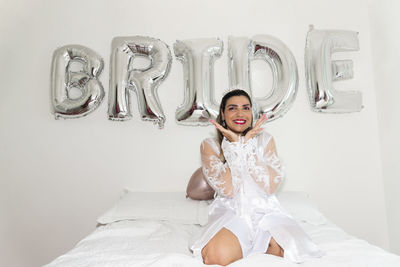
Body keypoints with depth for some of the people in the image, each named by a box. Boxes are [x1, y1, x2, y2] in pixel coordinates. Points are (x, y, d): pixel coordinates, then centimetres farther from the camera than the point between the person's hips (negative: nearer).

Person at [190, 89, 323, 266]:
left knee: (294, 247, -27)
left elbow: (271, 187, -10)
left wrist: (247, 144, -13)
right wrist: (234, 144, -16)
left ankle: (247, 243, 2)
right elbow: (228, 189, -15)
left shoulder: (264, 139, 5)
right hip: (230, 211, -2)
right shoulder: (210, 145, -1)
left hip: (264, 210, 2)